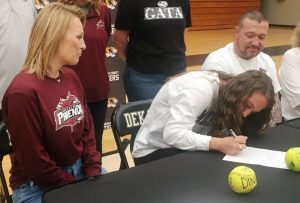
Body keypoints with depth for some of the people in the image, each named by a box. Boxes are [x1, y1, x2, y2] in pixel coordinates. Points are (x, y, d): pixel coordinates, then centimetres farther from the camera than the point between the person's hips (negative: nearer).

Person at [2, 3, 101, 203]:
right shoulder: (23, 91, -23)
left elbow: (87, 130, 7)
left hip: (79, 170, 7)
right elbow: (34, 161, -18)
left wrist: (93, 175, -3)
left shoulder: (71, 77, 1)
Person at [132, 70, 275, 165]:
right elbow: (172, 134, -34)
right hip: (153, 152, -7)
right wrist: (218, 144, -40)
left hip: (181, 148, 7)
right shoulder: (201, 89, -26)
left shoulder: (224, 93, -1)